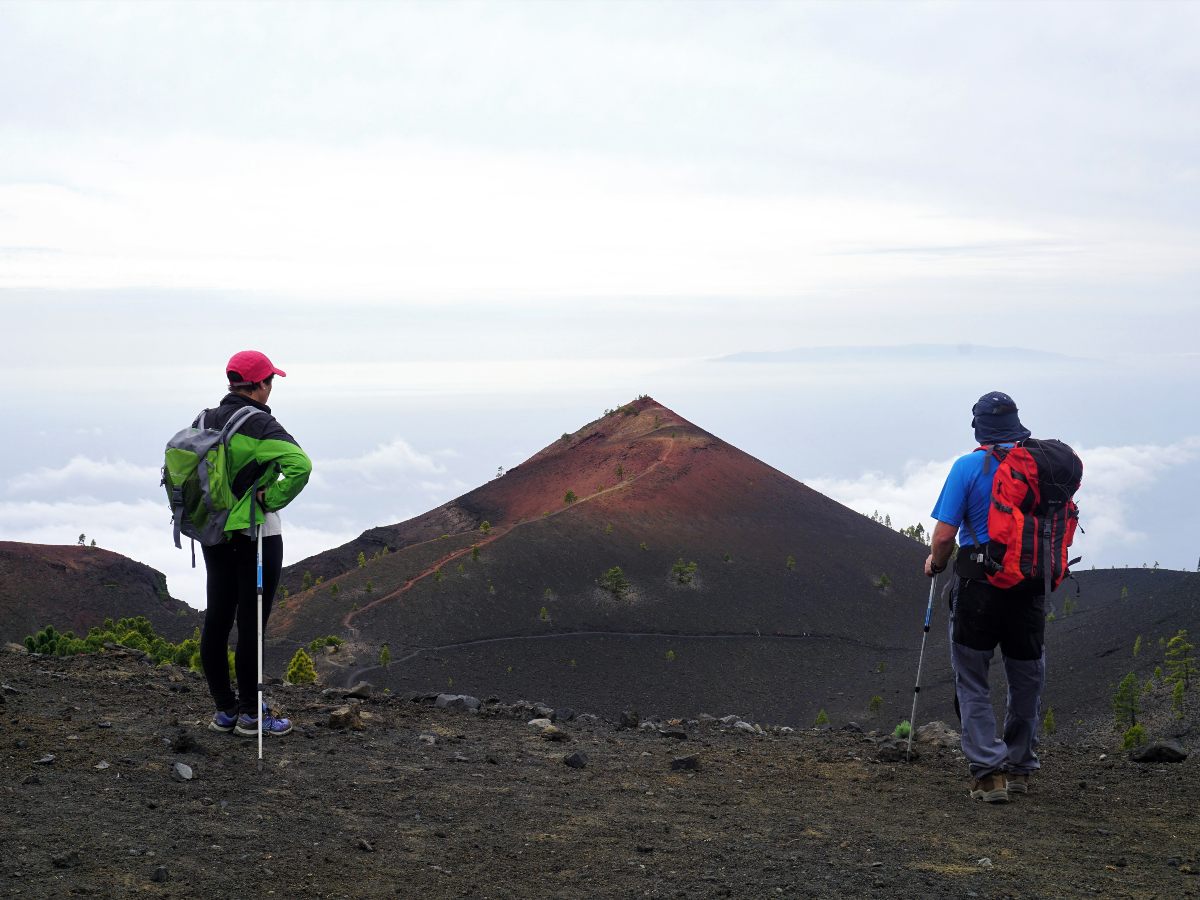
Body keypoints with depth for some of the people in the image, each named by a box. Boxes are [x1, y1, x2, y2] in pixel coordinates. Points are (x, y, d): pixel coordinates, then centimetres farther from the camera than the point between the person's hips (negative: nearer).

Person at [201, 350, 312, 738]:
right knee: (251, 622, -1)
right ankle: (250, 715, 5)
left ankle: (224, 709, 18)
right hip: (256, 535, -7)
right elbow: (300, 465, -29)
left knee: (216, 619, 12)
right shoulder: (260, 425, -16)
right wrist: (273, 500, -15)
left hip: (215, 532, 7)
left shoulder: (205, 421, 5)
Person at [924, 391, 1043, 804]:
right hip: (1031, 587, 4)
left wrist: (934, 564, 11)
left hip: (978, 584, -4)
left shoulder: (968, 467, -7)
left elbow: (945, 535, -10)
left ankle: (989, 771, -6)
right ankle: (1021, 769, 25)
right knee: (1027, 680, 16)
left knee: (972, 681, 5)